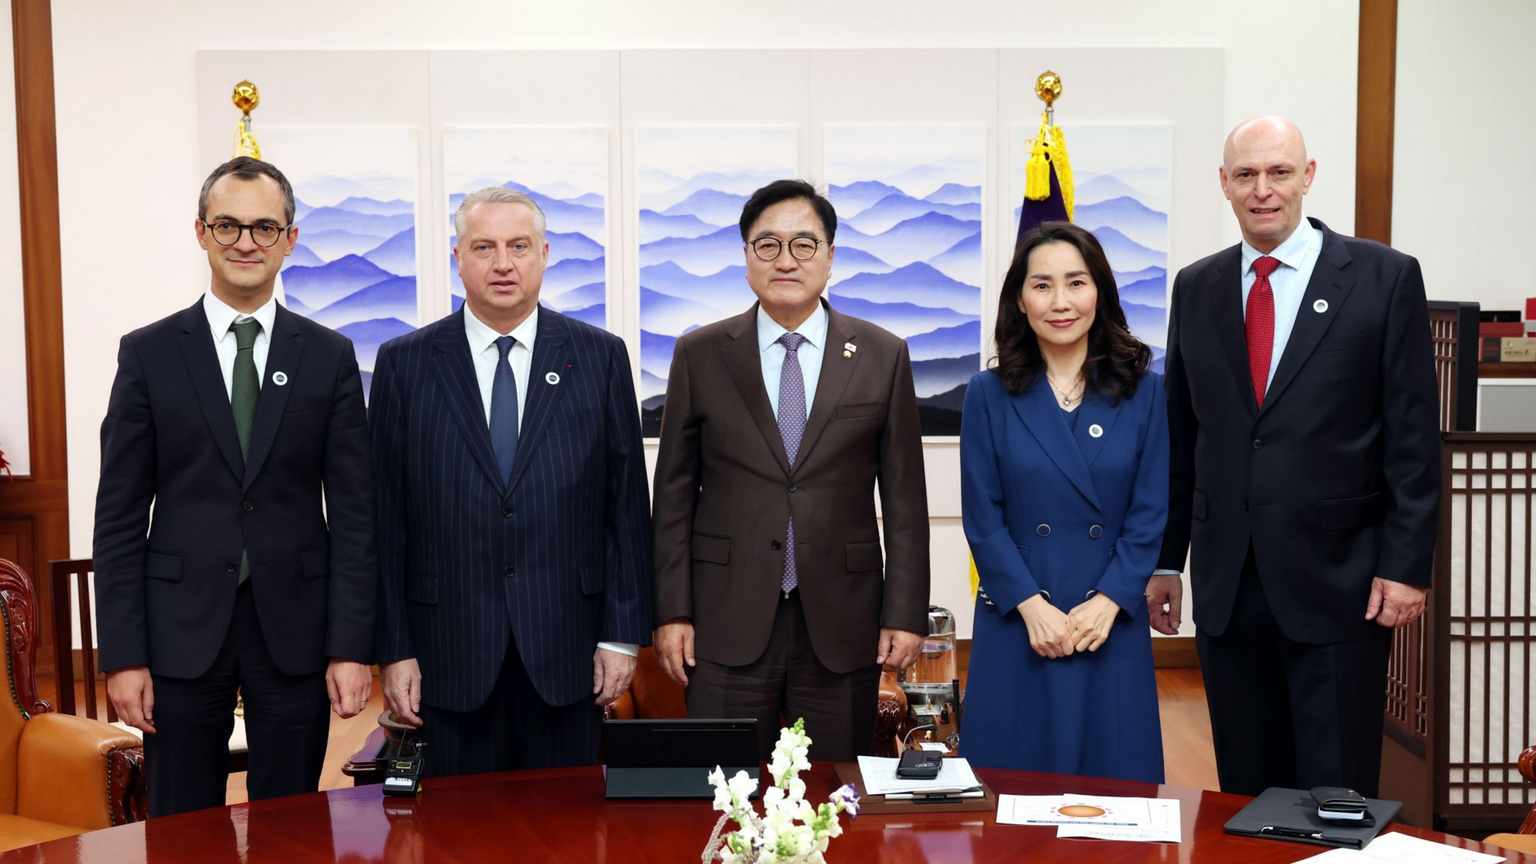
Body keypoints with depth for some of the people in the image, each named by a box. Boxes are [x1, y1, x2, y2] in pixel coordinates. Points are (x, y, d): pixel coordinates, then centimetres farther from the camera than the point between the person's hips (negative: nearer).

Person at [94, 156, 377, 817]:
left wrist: (351, 645, -5)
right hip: (182, 631, 0)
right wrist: (123, 654, -5)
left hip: (294, 633, 1)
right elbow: (120, 514, 1)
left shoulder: (330, 357, 4)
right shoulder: (148, 353, 2)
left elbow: (353, 511, 2)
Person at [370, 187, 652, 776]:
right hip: (450, 654, 0)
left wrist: (623, 635, -1)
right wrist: (393, 649, -2)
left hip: (566, 651, 0)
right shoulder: (404, 364, 3)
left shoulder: (600, 357, 4)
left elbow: (627, 503, 3)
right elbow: (385, 520, 2)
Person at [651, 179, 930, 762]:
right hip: (729, 623, 0)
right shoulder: (700, 355, 4)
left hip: (842, 626, 0)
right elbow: (674, 493, 5)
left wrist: (906, 614, 0)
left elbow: (904, 497, 4)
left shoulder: (882, 357, 4)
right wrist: (672, 611, 0)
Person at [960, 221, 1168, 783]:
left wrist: (1107, 602, -10)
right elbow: (982, 517, -1)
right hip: (1017, 625, -1)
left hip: (1112, 627, 1)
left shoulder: (1142, 392, 4)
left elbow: (1151, 514, 1)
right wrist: (1031, 605, -11)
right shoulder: (989, 394, 3)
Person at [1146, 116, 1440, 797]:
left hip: (1337, 580, -3)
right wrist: (1164, 559, 11)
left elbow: (1413, 435, -3)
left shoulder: (1385, 277, -1)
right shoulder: (1196, 288, 10)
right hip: (1226, 584, 4)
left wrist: (1406, 565, -8)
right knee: (1246, 788, 11)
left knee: (1336, 795, 2)